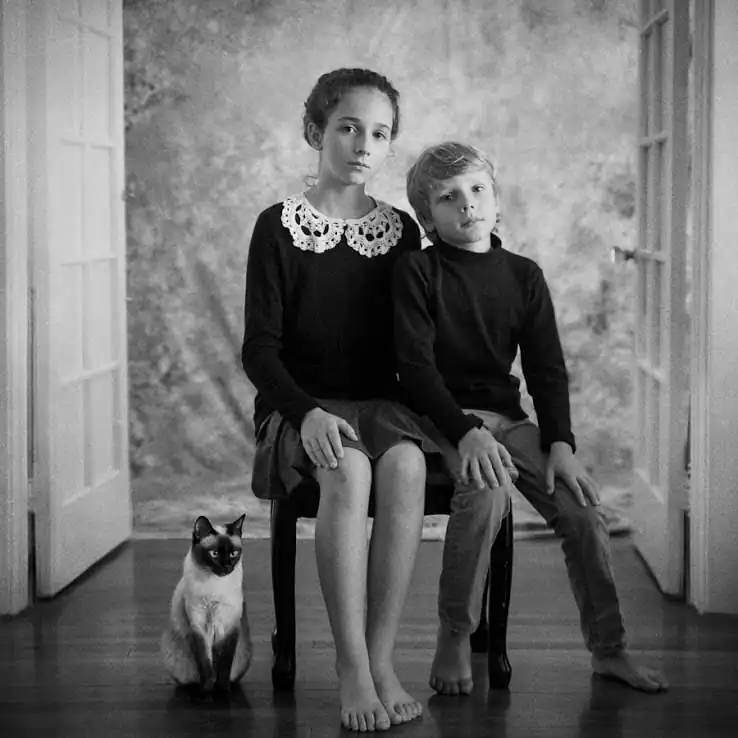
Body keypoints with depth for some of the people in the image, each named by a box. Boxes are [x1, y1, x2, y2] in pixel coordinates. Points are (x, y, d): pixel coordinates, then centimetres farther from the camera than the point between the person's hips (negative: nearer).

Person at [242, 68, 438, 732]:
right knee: (349, 470, -35)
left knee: (406, 465, -32)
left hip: (380, 400, 3)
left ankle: (382, 660, -30)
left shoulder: (400, 231, 11)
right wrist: (307, 411, -21)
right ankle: (352, 669, -33)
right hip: (301, 407, -2)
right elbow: (260, 349, -5)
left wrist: (416, 405, -6)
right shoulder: (280, 227, 1)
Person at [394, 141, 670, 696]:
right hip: (442, 416, -4)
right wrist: (466, 433, -24)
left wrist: (560, 443, -7)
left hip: (508, 418, 5)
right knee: (488, 489, -34)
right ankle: (455, 638, -18)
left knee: (583, 505, -13)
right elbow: (416, 365, -12)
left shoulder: (524, 275, 9)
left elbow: (547, 369, 7)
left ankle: (609, 649, 1)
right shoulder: (417, 272, -4)